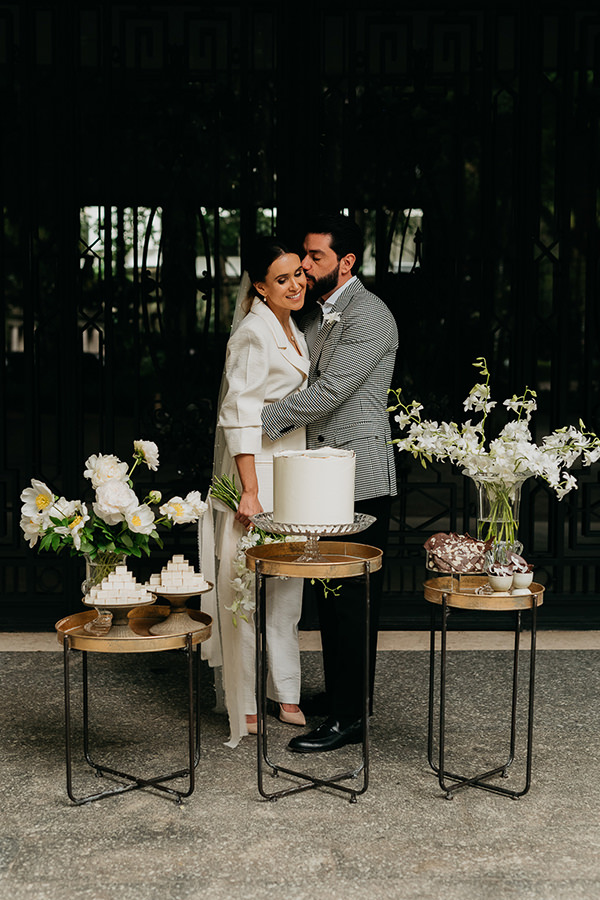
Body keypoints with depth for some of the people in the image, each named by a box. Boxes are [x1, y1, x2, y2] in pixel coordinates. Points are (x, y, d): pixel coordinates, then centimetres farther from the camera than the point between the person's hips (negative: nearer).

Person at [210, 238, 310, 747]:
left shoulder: (296, 335, 15)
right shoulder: (253, 333, -13)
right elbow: (240, 417, -17)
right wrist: (250, 492, -21)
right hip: (258, 471, -9)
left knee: (288, 587, 13)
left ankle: (283, 693, 23)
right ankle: (245, 705, 7)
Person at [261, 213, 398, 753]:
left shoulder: (369, 316, -12)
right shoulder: (317, 315, 18)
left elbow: (329, 392, -20)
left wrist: (262, 421, -14)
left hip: (360, 481, -9)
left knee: (352, 598, -6)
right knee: (333, 597, 14)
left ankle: (348, 719, 0)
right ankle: (346, 699, 25)